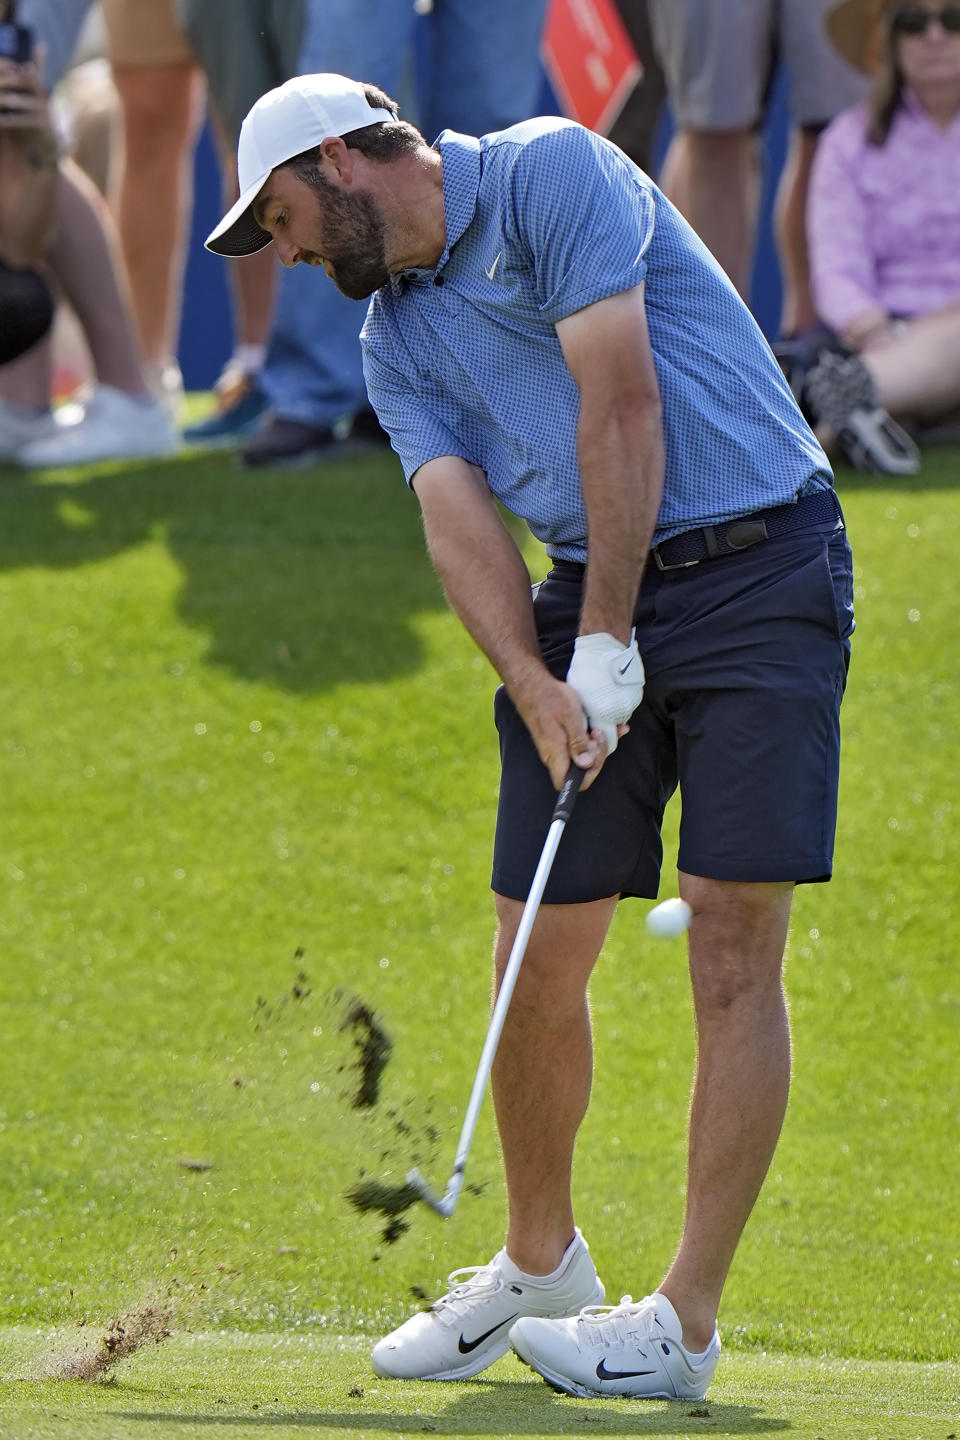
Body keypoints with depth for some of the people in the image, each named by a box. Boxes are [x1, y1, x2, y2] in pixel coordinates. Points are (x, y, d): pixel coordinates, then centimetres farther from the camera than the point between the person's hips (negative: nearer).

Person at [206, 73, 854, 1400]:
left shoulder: (551, 175, -8)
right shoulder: (396, 338, 14)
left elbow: (622, 409, -15)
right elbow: (459, 518, 1)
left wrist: (609, 644, -15)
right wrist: (535, 682, -17)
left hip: (758, 561, -7)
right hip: (592, 598, 7)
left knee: (734, 947, -9)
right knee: (540, 954, 4)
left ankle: (686, 1324, -9)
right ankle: (540, 1265, 25)